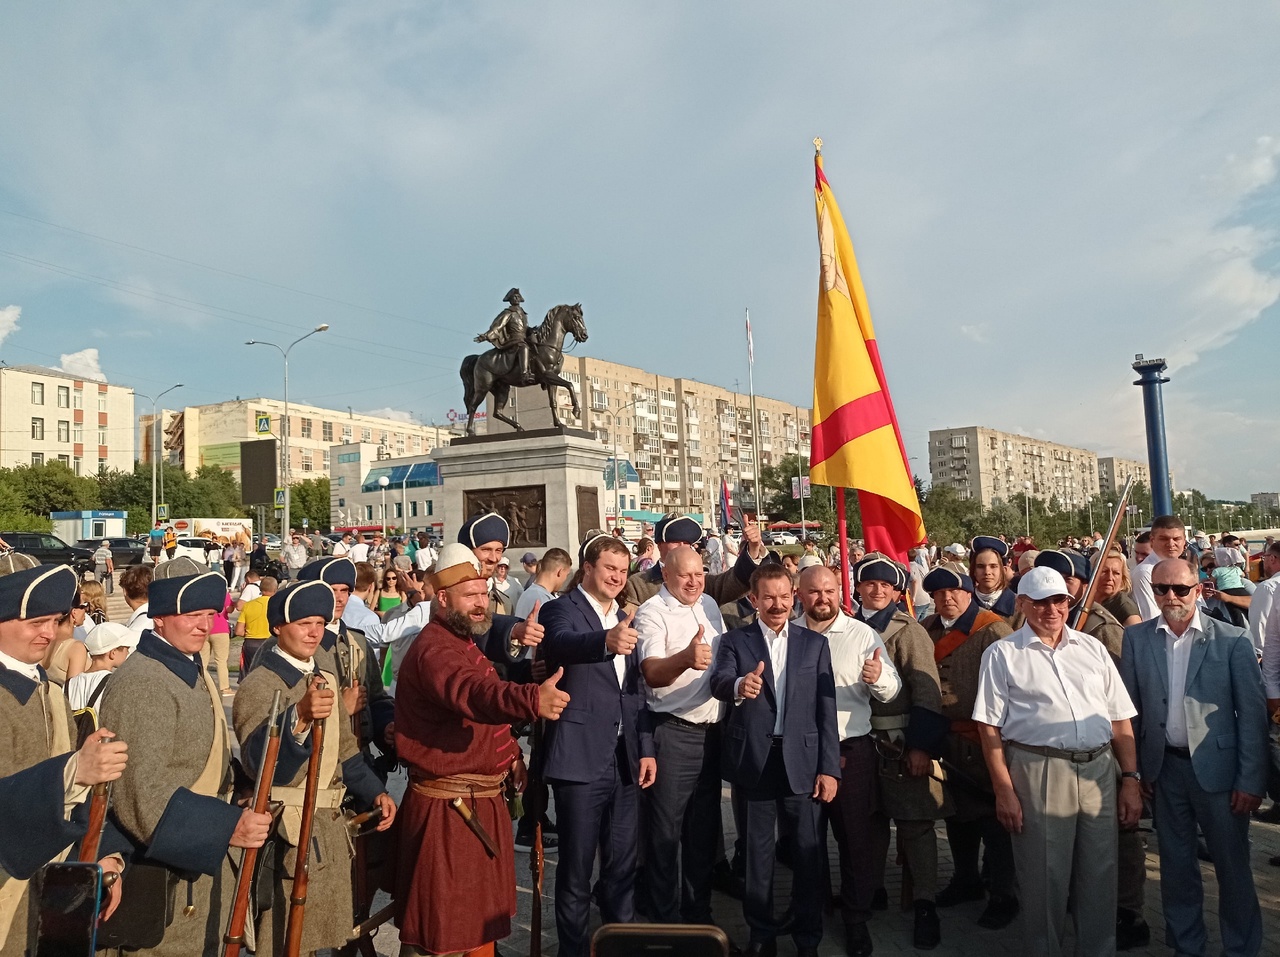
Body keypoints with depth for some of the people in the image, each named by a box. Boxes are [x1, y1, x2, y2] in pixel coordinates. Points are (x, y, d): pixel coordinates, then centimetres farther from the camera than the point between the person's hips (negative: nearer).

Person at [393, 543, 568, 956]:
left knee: (482, 915, 23)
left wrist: (511, 756, 13)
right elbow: (472, 693, -42)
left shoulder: (464, 642, 13)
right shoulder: (434, 648, -21)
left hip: (483, 800, 10)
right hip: (446, 805, -10)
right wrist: (533, 699, -59)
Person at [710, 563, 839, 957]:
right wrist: (738, 685, -41)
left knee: (810, 853, 6)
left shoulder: (815, 643, 6)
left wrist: (829, 769, -1)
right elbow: (718, 682, -17)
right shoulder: (735, 641, 2)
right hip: (754, 760, 0)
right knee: (757, 853, 11)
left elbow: (826, 710, 4)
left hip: (802, 761, 1)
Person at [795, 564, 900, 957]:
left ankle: (856, 921, 24)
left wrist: (878, 677, -30)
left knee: (854, 839, 7)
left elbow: (891, 690, -9)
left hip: (850, 750, -2)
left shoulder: (862, 634, -3)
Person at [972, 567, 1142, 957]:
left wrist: (1130, 779, 5)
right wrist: (1004, 791, -8)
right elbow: (990, 727, -3)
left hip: (1099, 769, 4)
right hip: (1037, 773, -3)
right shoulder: (1003, 654, 0)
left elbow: (1120, 719, 12)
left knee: (1100, 876, 11)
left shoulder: (1092, 648, 11)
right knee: (1044, 878, 6)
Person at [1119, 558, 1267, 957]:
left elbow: (1252, 713, -7)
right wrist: (1133, 768, 1)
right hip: (1164, 769, 2)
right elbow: (1131, 708, 2)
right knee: (1176, 864, 15)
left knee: (1232, 865, 10)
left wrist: (1250, 781, -9)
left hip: (1217, 768, -2)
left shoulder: (1232, 640, -8)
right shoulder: (1136, 638, -2)